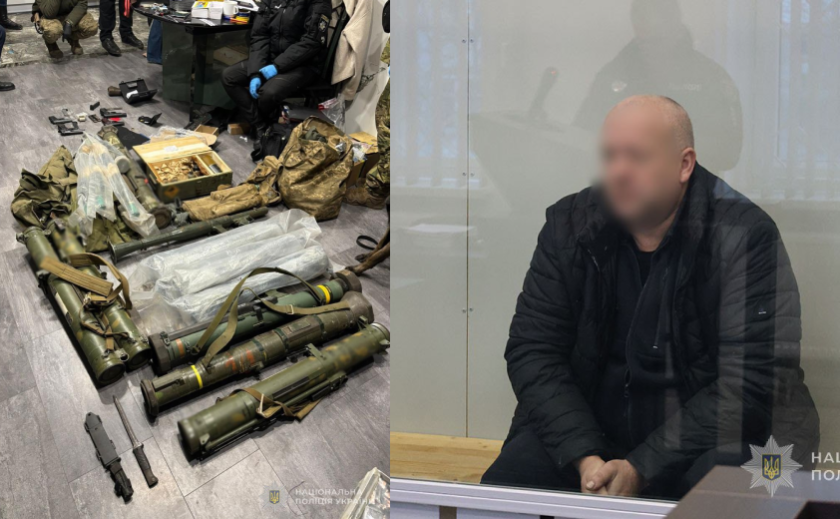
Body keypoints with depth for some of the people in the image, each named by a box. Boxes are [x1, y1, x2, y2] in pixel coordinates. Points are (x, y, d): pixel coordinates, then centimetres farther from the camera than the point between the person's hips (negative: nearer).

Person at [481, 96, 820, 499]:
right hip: (587, 431, 3)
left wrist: (643, 468, -19)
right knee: (498, 488, -19)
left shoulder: (744, 235, -9)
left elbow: (751, 381, -14)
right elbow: (531, 350, -2)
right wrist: (584, 458, -14)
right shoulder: (569, 226, 1)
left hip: (700, 440, -2)